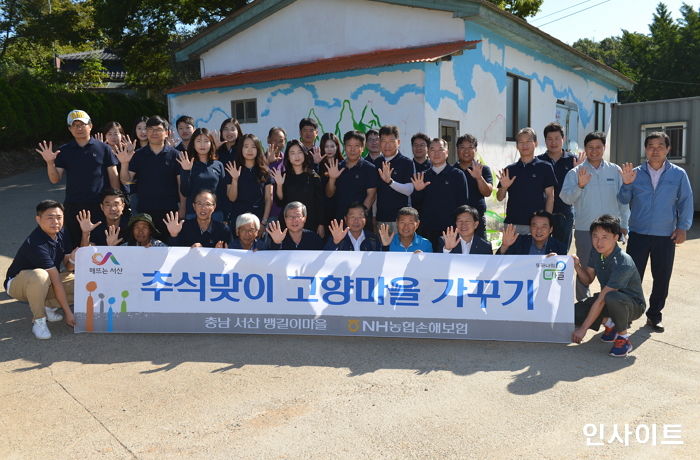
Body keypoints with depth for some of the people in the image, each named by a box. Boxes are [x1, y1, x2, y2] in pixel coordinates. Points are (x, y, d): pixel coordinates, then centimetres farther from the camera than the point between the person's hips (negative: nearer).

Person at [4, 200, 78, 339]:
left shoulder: (61, 234, -6)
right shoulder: (35, 244, -29)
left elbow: (68, 268, 1)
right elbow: (56, 280, -30)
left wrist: (73, 259, -25)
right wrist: (68, 312, -27)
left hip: (44, 285, 7)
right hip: (17, 283, -7)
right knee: (39, 275, -42)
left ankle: (48, 306, 1)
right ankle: (39, 320, -21)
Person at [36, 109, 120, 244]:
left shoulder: (103, 148, 1)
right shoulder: (64, 151, 7)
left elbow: (113, 176, 2)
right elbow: (55, 179, 5)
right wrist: (50, 163, -12)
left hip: (100, 205, -2)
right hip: (73, 206, 2)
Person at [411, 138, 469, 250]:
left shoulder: (457, 175, 3)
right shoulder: (422, 176, 12)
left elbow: (463, 203, 1)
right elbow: (416, 205, 11)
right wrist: (417, 191, -7)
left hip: (450, 230, -2)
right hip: (427, 231, 3)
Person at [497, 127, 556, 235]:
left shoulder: (545, 167, 3)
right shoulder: (509, 170, 10)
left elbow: (550, 196, 2)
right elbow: (500, 198, 10)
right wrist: (504, 187, -11)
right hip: (513, 223, 2)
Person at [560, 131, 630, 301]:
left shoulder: (615, 171, 6)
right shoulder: (575, 173, 0)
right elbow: (566, 197, -12)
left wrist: (624, 224, 7)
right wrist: (580, 186, -28)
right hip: (584, 230, -2)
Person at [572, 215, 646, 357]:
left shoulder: (623, 263, -32)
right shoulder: (596, 252, -8)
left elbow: (601, 299, -32)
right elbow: (588, 279, 3)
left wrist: (583, 328, -29)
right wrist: (577, 265, -19)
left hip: (633, 304, -7)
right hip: (609, 302, 7)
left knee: (612, 297, -41)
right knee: (573, 312, -14)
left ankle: (624, 338, -15)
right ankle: (610, 323, 12)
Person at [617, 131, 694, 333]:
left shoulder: (678, 174, 2)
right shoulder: (635, 173, 3)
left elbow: (686, 202, 4)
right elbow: (623, 200, 1)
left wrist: (682, 227, -4)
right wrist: (626, 184, -16)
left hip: (666, 237, 1)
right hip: (638, 235, 0)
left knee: (662, 279, 9)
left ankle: (654, 316, 25)